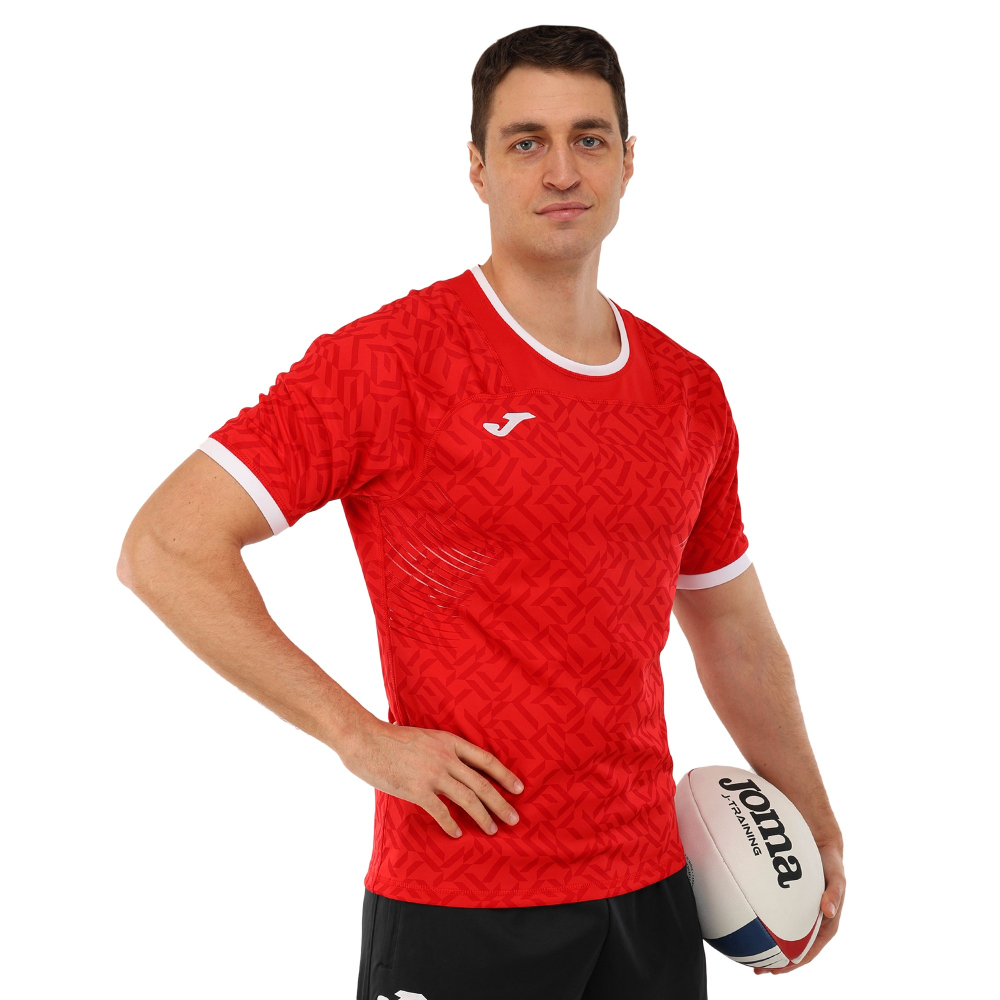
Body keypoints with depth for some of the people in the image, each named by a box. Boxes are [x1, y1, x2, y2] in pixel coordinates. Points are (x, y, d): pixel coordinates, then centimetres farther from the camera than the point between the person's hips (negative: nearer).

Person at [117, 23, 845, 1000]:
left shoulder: (690, 391, 7)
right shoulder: (388, 360, -11)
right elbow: (163, 550, -15)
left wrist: (817, 827, 20)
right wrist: (362, 738, -17)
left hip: (652, 885, 6)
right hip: (458, 907, -5)